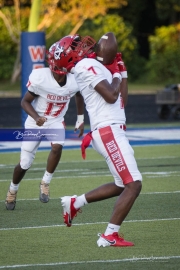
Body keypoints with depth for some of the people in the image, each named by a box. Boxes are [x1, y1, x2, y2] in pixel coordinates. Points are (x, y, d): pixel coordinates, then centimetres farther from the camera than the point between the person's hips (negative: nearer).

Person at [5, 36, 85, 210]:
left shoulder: (75, 80, -17)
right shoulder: (40, 78, -27)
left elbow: (79, 97, 7)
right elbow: (25, 101, -16)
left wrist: (80, 121, 12)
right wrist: (36, 117, -33)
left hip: (57, 121, 2)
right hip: (36, 122, -2)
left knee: (57, 148, -28)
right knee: (25, 164, 2)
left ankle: (45, 183, -6)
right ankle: (12, 190, 31)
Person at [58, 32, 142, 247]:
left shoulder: (93, 66, 21)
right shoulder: (88, 66, -9)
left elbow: (122, 101, 22)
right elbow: (111, 96, -19)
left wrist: (122, 72, 21)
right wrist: (116, 75, -1)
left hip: (111, 132, 10)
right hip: (109, 132, -10)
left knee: (122, 185, 19)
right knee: (133, 185, -12)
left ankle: (74, 203, 26)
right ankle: (109, 236, -10)